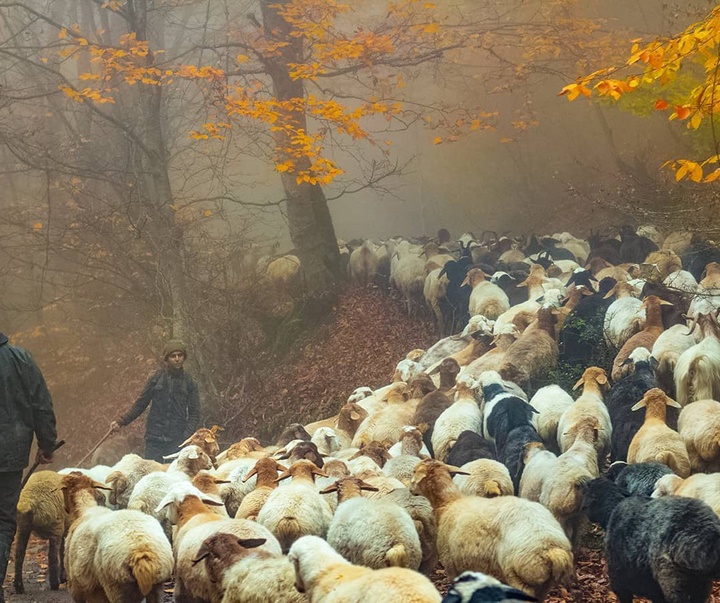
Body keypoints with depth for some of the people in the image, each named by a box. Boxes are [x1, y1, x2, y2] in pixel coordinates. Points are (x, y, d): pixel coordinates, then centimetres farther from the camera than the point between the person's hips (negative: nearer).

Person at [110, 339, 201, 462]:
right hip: (154, 439, 0)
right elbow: (140, 405, 9)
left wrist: (187, 436, -10)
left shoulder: (189, 383, 6)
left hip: (177, 442, 0)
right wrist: (121, 421, -2)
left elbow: (194, 413, 5)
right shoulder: (156, 379, 6)